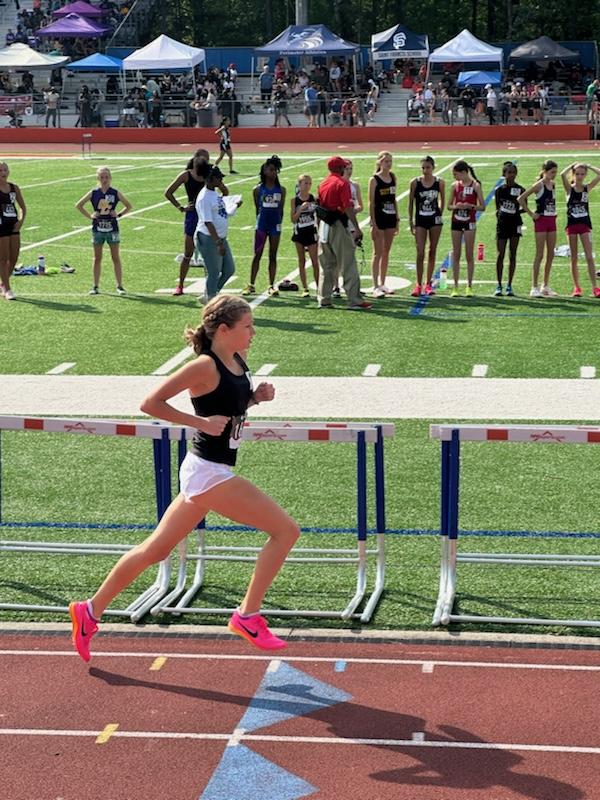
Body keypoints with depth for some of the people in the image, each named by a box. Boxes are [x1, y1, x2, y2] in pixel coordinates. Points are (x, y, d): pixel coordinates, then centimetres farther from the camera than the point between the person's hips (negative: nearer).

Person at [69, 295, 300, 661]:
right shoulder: (205, 366, -16)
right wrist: (201, 422, -19)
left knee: (156, 550, 16)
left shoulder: (238, 362, 8)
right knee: (286, 530, -8)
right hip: (209, 472, -9)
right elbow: (151, 403, -16)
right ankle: (248, 616, -1)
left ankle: (91, 611, 25)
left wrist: (257, 397, 6)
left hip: (205, 473, 9)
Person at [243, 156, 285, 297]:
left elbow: (281, 209, 8)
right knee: (257, 255, 2)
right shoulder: (258, 189, 0)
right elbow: (257, 208, 7)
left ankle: (271, 286, 9)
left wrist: (278, 222, 7)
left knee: (273, 256, 5)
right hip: (261, 225, -1)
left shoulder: (281, 190, 3)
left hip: (275, 225, 1)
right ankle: (251, 285, 8)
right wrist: (260, 221, 6)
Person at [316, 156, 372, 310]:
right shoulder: (342, 183, -11)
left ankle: (324, 300, 12)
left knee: (326, 265, 12)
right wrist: (356, 228, -18)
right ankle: (354, 300, -5)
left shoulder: (322, 184, 12)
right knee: (348, 265, -4)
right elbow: (348, 207, -18)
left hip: (323, 226, 7)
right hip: (338, 225, -7)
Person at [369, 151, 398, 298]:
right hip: (379, 219, -6)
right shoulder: (374, 180, -8)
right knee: (378, 253, -5)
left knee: (386, 253, 10)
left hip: (390, 218, 6)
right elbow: (371, 203, -10)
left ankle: (382, 284, 18)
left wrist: (397, 218, 11)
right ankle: (375, 287, -3)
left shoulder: (393, 177, 9)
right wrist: (373, 224, -15)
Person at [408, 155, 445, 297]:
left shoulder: (440, 182, -3)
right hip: (420, 220, -1)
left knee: (432, 252, 7)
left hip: (435, 220, 1)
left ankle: (428, 283, 17)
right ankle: (418, 285, -1)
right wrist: (411, 221, 1)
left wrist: (439, 214, 4)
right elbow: (411, 203, 2)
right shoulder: (415, 183, -6)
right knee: (420, 253, -7)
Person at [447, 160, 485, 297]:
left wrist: (470, 206, -21)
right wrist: (456, 206, -11)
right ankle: (455, 287, 8)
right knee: (456, 255, 4)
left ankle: (469, 287, 7)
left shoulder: (475, 185, -5)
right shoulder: (455, 186, 5)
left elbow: (482, 206, -4)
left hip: (469, 222, -3)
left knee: (469, 255, 1)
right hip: (456, 221, 3)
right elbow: (449, 206, 10)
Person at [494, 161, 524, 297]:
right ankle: (499, 286, 4)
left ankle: (509, 286, 8)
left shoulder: (520, 189, 2)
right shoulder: (500, 190, 3)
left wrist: (517, 211, -8)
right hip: (502, 223, 0)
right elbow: (497, 208, 5)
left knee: (512, 255, 3)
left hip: (515, 223, 0)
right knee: (500, 254, -2)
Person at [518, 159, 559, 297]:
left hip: (552, 220, 7)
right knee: (539, 255, -6)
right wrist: (531, 214, -13)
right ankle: (534, 288, -4)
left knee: (550, 255, 9)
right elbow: (521, 199, -16)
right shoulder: (539, 185, -11)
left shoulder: (553, 184, 10)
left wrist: (554, 213, 11)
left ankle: (545, 286, 18)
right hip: (541, 220, -7)